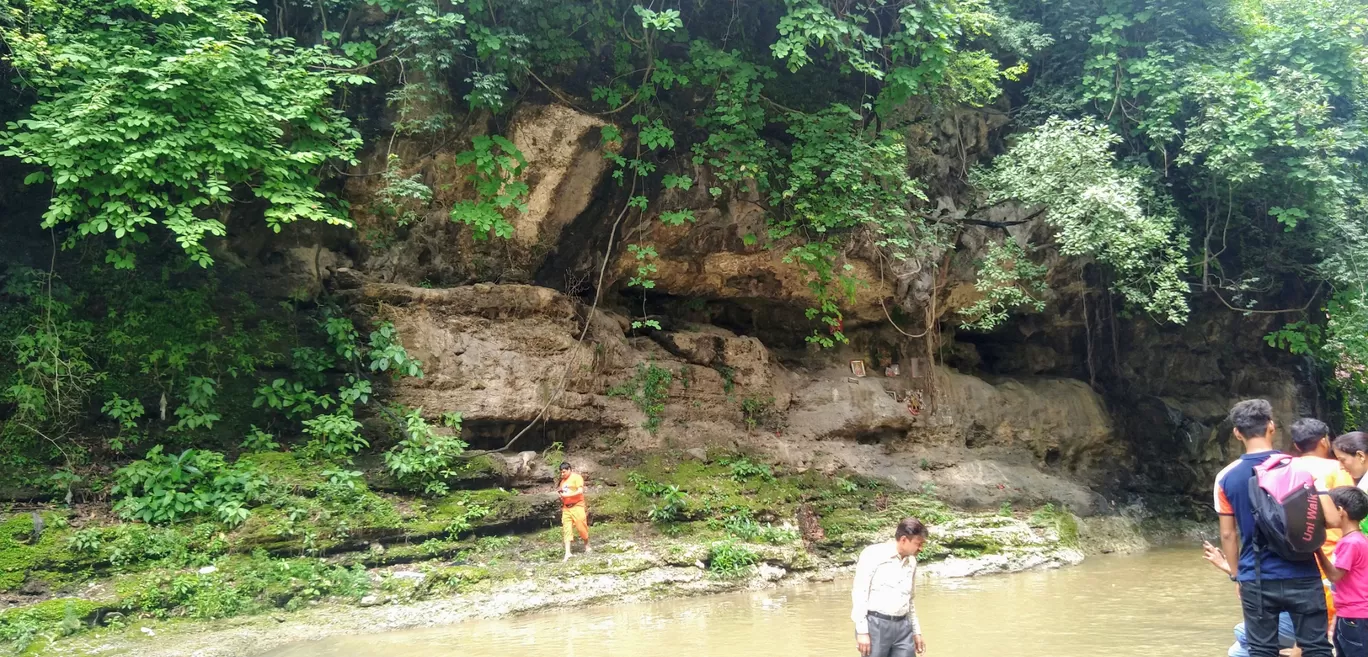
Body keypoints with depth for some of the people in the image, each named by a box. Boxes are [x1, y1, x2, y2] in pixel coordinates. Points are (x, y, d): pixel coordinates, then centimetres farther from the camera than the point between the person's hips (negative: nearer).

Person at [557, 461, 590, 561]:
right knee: (566, 529, -3)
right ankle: (567, 553, -6)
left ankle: (587, 546, 22)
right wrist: (560, 494, 4)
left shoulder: (576, 477, -5)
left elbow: (580, 491, -15)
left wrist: (567, 495, -18)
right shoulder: (563, 481, 17)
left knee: (581, 527, -2)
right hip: (566, 508, 6)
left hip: (577, 506, -6)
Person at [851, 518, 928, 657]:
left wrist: (916, 631, 23)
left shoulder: (911, 561, 12)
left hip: (903, 626, 6)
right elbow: (859, 593, -10)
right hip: (876, 624, -6)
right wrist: (862, 631, -14)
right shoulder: (873, 555, -8)